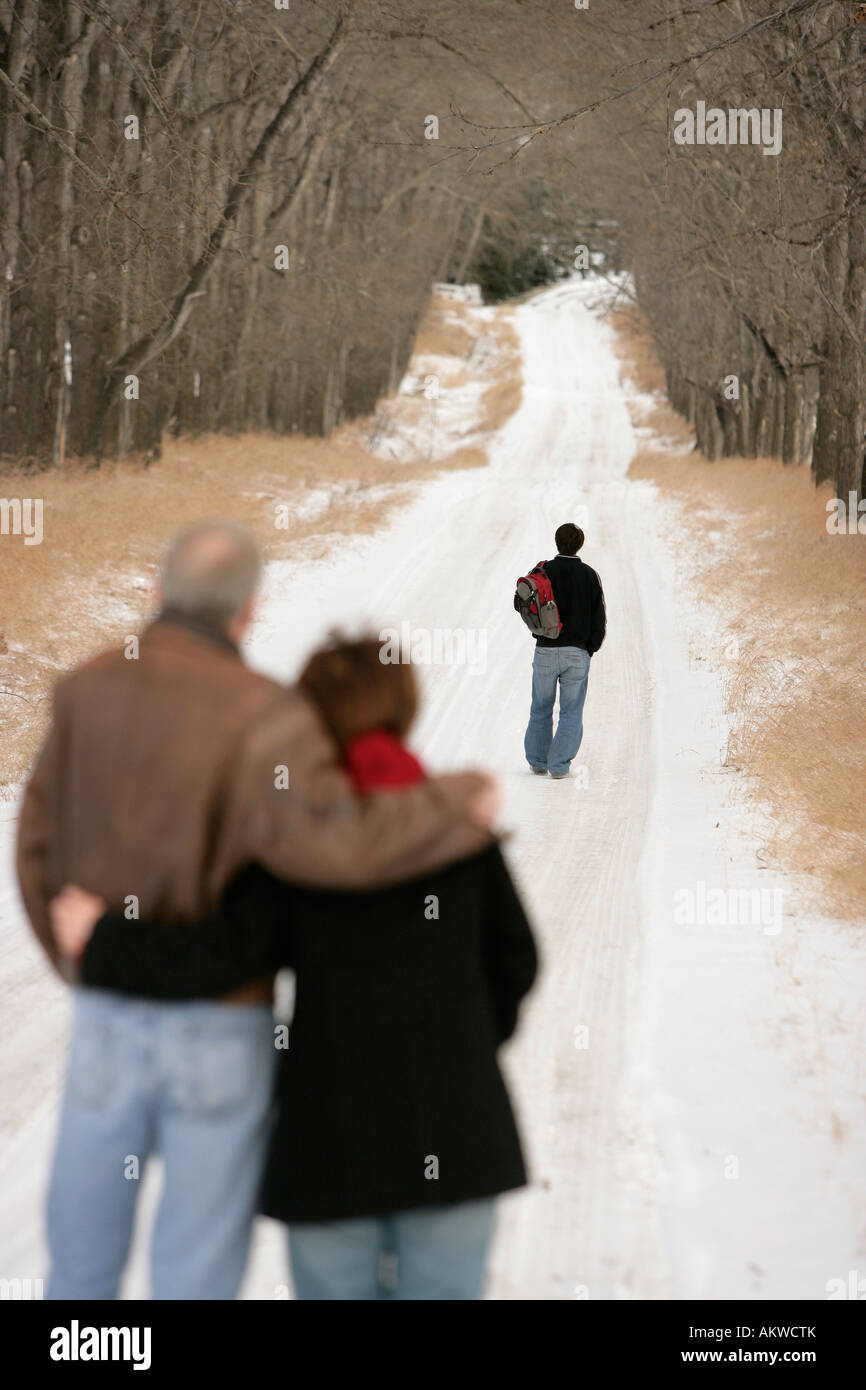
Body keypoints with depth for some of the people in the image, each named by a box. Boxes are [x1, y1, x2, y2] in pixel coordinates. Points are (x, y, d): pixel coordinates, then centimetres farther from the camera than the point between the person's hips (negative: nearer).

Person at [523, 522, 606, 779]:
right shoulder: (589, 575, -2)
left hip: (545, 651, 0)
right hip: (577, 653, 0)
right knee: (571, 712, 6)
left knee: (541, 709, 14)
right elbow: (599, 619, -2)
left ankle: (537, 762, 18)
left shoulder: (543, 571, -4)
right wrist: (589, 649, 9)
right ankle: (560, 765, -1)